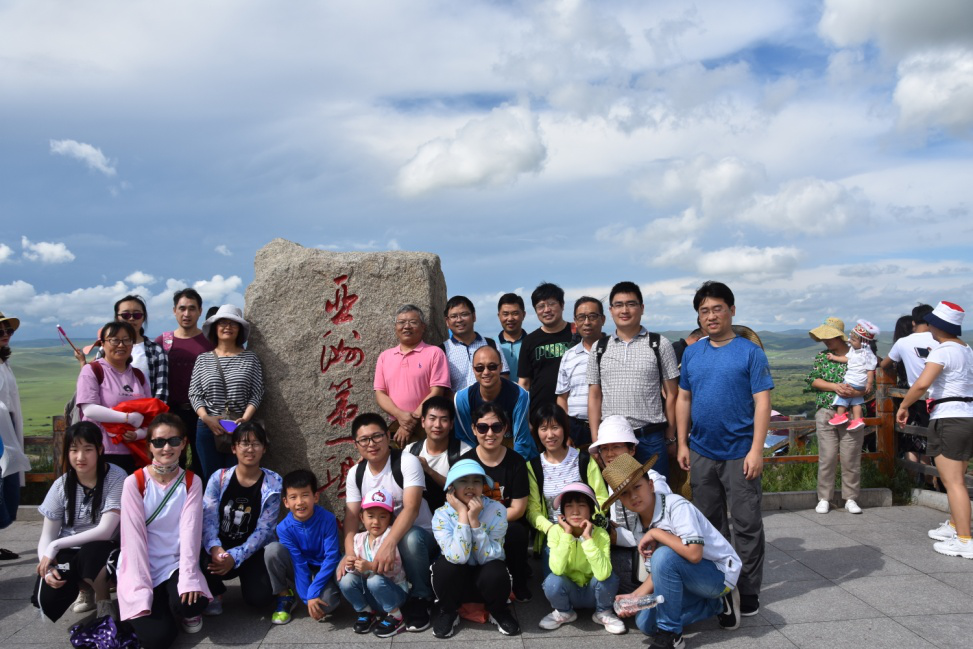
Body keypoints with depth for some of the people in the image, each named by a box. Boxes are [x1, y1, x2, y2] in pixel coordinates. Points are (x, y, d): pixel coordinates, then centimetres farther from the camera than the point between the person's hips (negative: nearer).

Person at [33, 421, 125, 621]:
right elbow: (47, 536, -1)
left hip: (102, 549, -3)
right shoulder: (61, 485, -4)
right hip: (68, 552, 4)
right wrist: (47, 566, -20)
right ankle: (84, 589, 16)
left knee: (89, 553, -37)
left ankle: (103, 599, -4)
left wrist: (56, 546, -18)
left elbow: (105, 531, -19)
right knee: (47, 601, -21)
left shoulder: (115, 477, -16)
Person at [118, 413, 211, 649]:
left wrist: (188, 578, -24)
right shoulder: (134, 482, -8)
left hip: (175, 564, 1)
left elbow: (190, 530, -11)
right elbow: (134, 536, -12)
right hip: (141, 568, -1)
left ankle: (186, 611, 8)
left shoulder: (191, 482, -2)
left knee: (191, 602, -30)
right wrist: (141, 588, -18)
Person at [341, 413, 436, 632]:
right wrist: (349, 553, -24)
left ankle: (420, 598, -17)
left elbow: (411, 508, -29)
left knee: (410, 539, -40)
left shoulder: (407, 461, -18)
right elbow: (351, 515, -5)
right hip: (379, 539, 5)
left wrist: (388, 545, -42)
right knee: (347, 572, -18)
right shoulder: (355, 473, 0)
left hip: (419, 534, -5)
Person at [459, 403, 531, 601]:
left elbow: (518, 509, -6)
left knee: (515, 531, -33)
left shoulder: (516, 462, -3)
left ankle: (519, 585, -6)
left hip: (508, 526, 0)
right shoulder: (464, 462, -3)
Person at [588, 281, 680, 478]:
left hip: (651, 438, -2)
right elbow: (594, 397, 9)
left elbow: (671, 394, 3)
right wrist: (596, 440, 3)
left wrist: (670, 437, 0)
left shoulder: (660, 344, 2)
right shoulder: (599, 349, 8)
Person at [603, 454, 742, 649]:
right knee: (645, 622, -5)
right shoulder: (642, 524, 0)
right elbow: (658, 571, 4)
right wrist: (636, 595, -12)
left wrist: (655, 533, -27)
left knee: (663, 555, -32)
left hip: (720, 572, -8)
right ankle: (717, 605, 10)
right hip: (688, 578, 8)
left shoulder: (676, 506, -24)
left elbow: (693, 553, -36)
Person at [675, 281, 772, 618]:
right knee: (710, 523, 15)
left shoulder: (750, 352, -6)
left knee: (747, 523, 4)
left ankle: (748, 590, 17)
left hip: (739, 454, -4)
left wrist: (756, 450, -15)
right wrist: (682, 443, 7)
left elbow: (762, 402, -9)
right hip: (701, 453, 4)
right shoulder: (692, 353, 7)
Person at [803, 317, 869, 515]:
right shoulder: (821, 357, 10)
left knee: (851, 458, 1)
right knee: (827, 457, 0)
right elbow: (813, 380, -1)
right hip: (826, 414, 1)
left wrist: (856, 392, -19)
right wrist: (835, 387, -15)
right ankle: (824, 498, 9)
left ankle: (851, 498, 14)